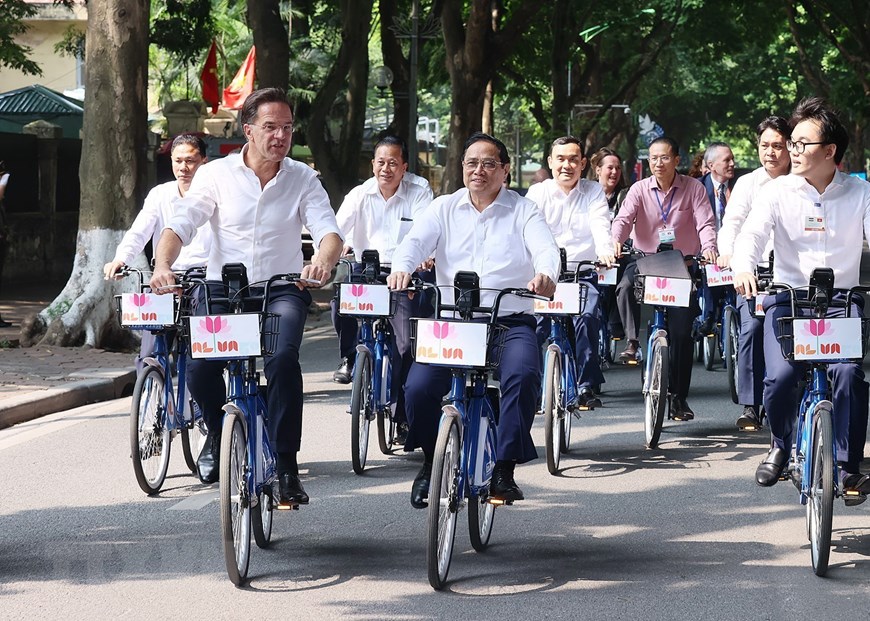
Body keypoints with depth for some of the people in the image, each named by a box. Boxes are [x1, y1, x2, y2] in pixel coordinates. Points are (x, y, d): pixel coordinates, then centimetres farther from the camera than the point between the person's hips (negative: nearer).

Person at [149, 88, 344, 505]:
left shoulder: (303, 179, 2)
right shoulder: (216, 175, 0)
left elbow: (329, 231, -9)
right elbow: (180, 225, -7)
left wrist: (323, 260, -33)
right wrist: (162, 264, -29)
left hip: (281, 288, 0)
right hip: (222, 287, 0)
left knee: (283, 357, -30)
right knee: (199, 367, -21)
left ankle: (285, 465, -19)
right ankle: (218, 434, 16)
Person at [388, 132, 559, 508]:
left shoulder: (523, 211, 8)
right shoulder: (444, 208, 13)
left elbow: (545, 248, -9)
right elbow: (415, 241, -3)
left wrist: (545, 275, -34)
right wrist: (402, 268, -28)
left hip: (511, 321, -1)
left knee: (523, 375, -31)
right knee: (419, 386, -21)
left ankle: (505, 468, -17)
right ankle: (431, 461, 7)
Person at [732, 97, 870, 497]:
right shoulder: (778, 191, 3)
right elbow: (752, 233, -9)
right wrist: (743, 267, -32)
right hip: (787, 297, 0)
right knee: (780, 378, -20)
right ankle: (781, 445, 13)